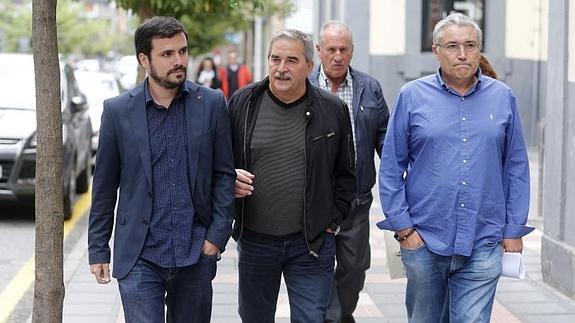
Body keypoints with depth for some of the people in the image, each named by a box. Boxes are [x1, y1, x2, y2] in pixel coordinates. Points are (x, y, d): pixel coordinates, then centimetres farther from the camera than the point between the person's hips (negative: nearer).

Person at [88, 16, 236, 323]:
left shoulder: (212, 104, 1)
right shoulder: (117, 110, -1)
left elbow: (224, 174, 4)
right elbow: (105, 185, 4)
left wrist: (218, 234, -4)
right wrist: (98, 249, 4)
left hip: (196, 253, 1)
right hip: (139, 255, -1)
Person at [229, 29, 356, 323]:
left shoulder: (332, 110, -2)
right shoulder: (242, 103, 0)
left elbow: (346, 173, 7)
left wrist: (333, 219, 2)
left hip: (312, 243, -2)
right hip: (254, 240, 2)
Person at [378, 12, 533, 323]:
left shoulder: (502, 97, 5)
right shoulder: (412, 96, 0)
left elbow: (516, 169, 8)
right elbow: (391, 167, 1)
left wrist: (514, 230, 5)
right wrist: (402, 227, -4)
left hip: (483, 244, 0)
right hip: (423, 241, 0)